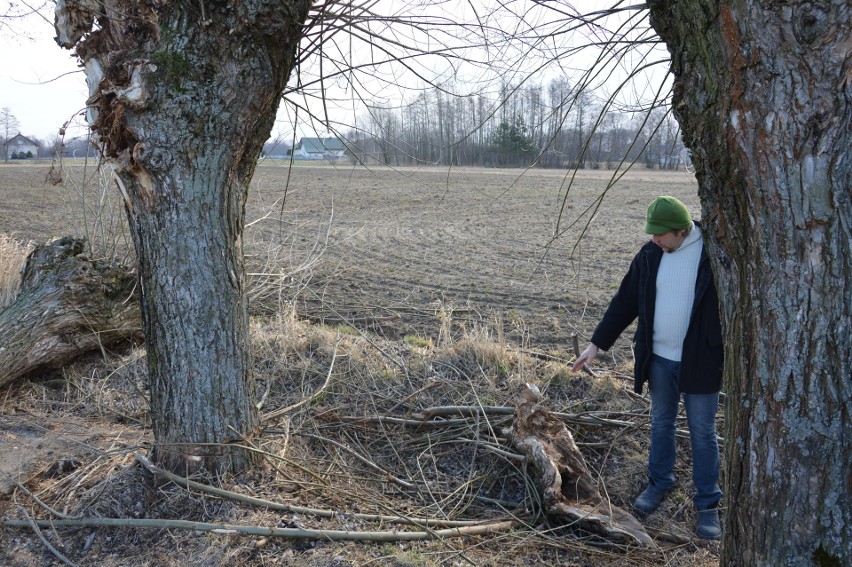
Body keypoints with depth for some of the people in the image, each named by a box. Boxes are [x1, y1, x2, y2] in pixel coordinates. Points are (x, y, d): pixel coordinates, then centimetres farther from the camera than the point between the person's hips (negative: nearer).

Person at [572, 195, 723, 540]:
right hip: (659, 358, 4)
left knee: (702, 432, 8)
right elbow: (625, 302, 5)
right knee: (661, 423, 18)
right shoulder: (650, 255, -1)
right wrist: (597, 343, 5)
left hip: (699, 361, -4)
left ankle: (708, 504, 22)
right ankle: (659, 482, 38)